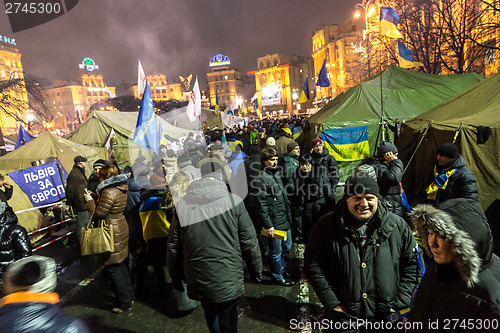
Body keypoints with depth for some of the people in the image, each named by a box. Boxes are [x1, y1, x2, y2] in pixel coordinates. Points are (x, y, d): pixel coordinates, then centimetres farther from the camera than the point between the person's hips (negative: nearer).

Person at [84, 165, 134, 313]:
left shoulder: (109, 192, -21)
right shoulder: (121, 189, 7)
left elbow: (98, 214, -17)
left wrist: (90, 200, -4)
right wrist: (96, 199, 14)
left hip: (113, 233, -9)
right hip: (121, 227, 9)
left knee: (112, 268, 3)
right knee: (121, 265, 19)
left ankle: (124, 302, 12)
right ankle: (130, 295, 30)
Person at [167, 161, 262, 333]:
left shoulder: (182, 204, -6)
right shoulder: (233, 200, -13)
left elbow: (173, 247, 2)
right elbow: (249, 241, -8)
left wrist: (175, 277, 16)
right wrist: (256, 269, 8)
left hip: (198, 279, 3)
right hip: (228, 280, -3)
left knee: (211, 317, 27)